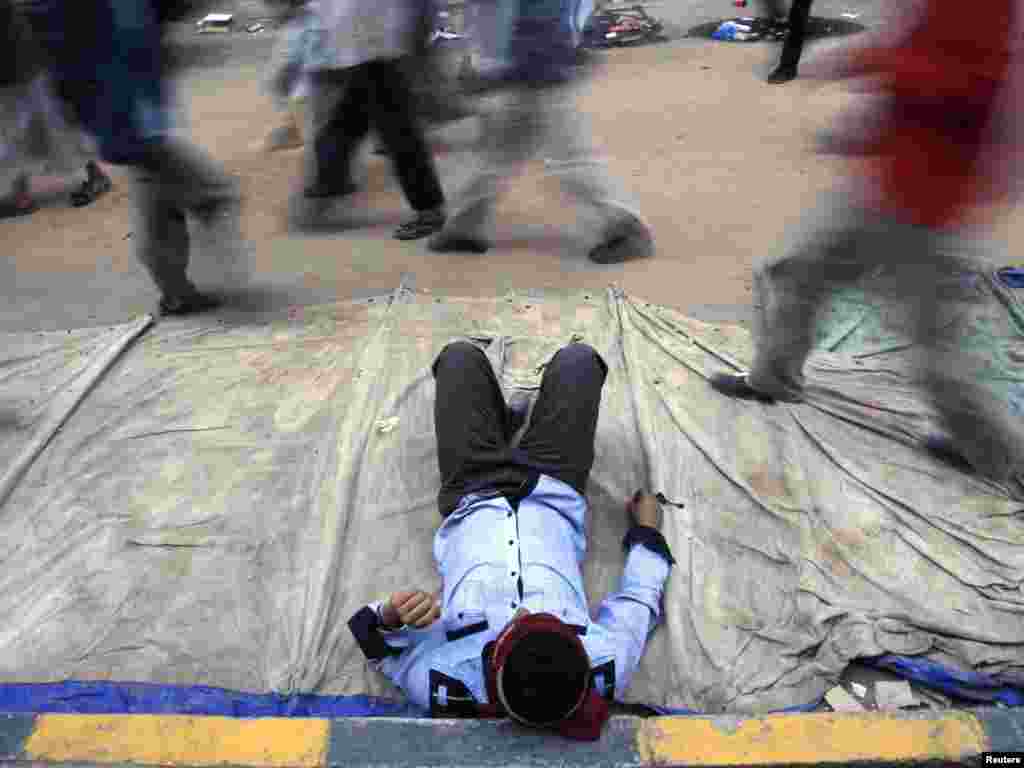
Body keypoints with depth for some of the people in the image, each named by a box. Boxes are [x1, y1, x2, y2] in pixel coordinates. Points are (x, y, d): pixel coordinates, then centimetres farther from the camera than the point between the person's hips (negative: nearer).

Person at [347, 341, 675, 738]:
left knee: (461, 355, 10)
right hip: (553, 497, 1)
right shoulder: (605, 668, -32)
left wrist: (390, 616, -37)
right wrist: (647, 529, 4)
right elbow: (640, 600, -11)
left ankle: (505, 422, 44)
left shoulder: (448, 684, -35)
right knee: (576, 358, 10)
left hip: (472, 495, 0)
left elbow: (384, 650, -15)